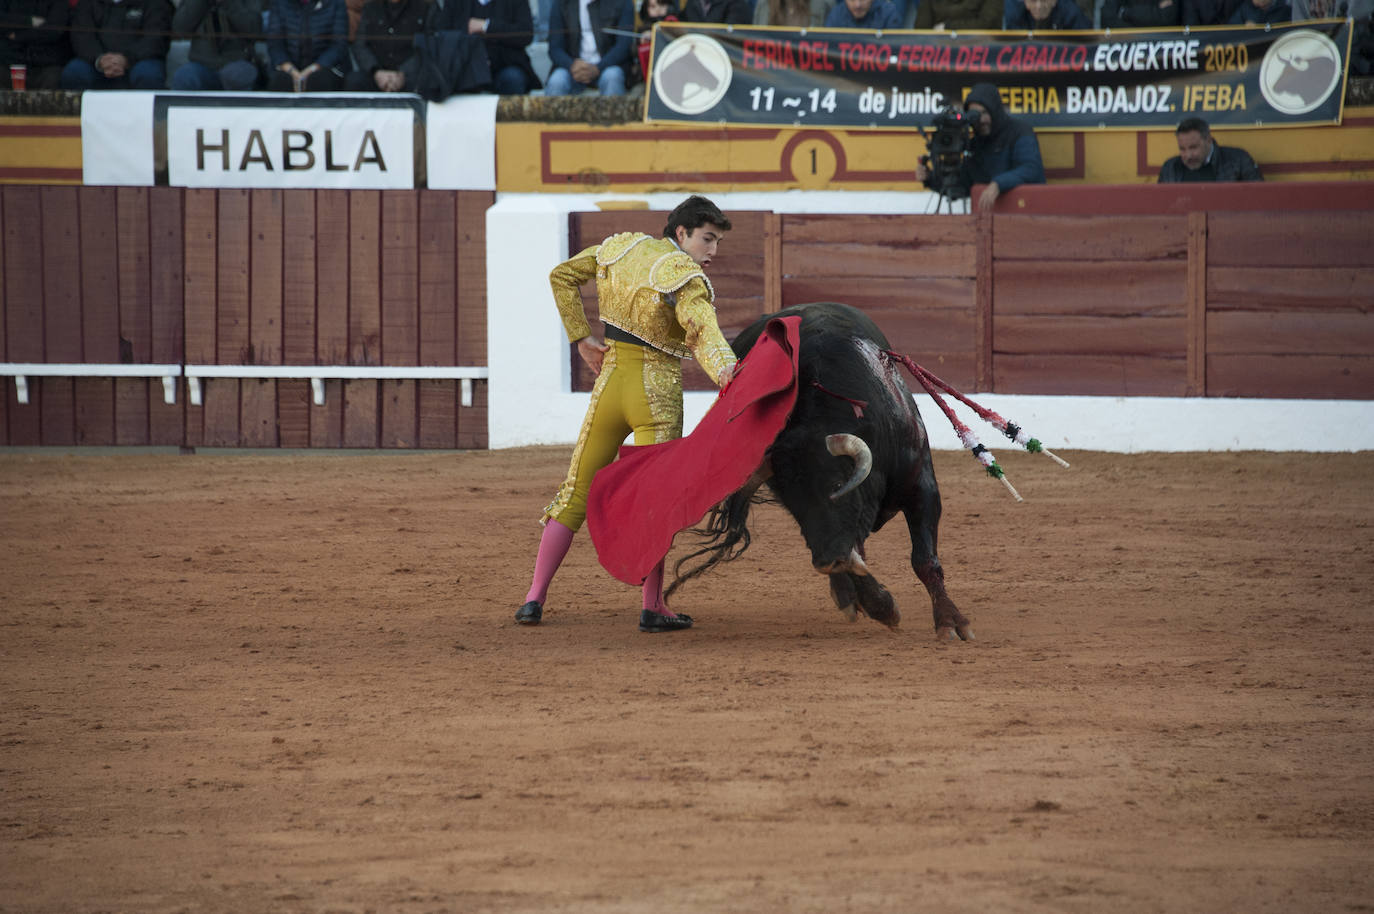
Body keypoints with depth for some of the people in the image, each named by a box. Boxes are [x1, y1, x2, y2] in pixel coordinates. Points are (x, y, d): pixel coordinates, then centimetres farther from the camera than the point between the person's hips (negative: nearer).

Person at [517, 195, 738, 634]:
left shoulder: (623, 248, 5)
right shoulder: (687, 279, -16)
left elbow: (561, 276, 14)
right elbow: (704, 332, -35)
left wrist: (581, 338, 13)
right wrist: (726, 371, -52)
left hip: (610, 380, 5)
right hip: (657, 391, -5)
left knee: (577, 490, 11)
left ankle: (534, 598, 7)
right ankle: (652, 607, -1)